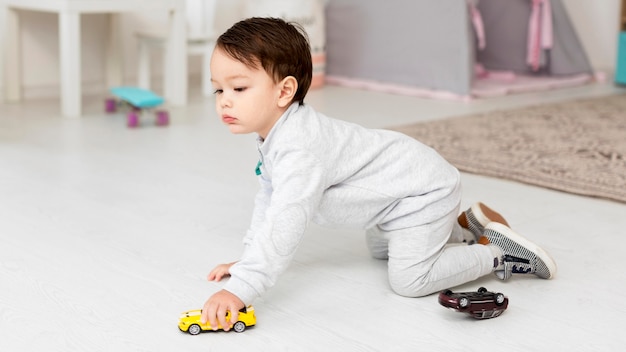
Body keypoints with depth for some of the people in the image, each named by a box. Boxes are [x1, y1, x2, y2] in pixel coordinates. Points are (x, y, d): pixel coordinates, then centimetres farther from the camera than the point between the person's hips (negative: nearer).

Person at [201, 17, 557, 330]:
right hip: (403, 190, 11)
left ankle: (497, 253, -3)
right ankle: (468, 223, 30)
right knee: (380, 248, 32)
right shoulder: (274, 136, -1)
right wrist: (248, 259, 5)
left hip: (424, 191, -11)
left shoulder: (298, 148, -35)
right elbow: (270, 200, 10)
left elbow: (286, 223, -45)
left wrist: (240, 289, -49)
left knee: (409, 279, -18)